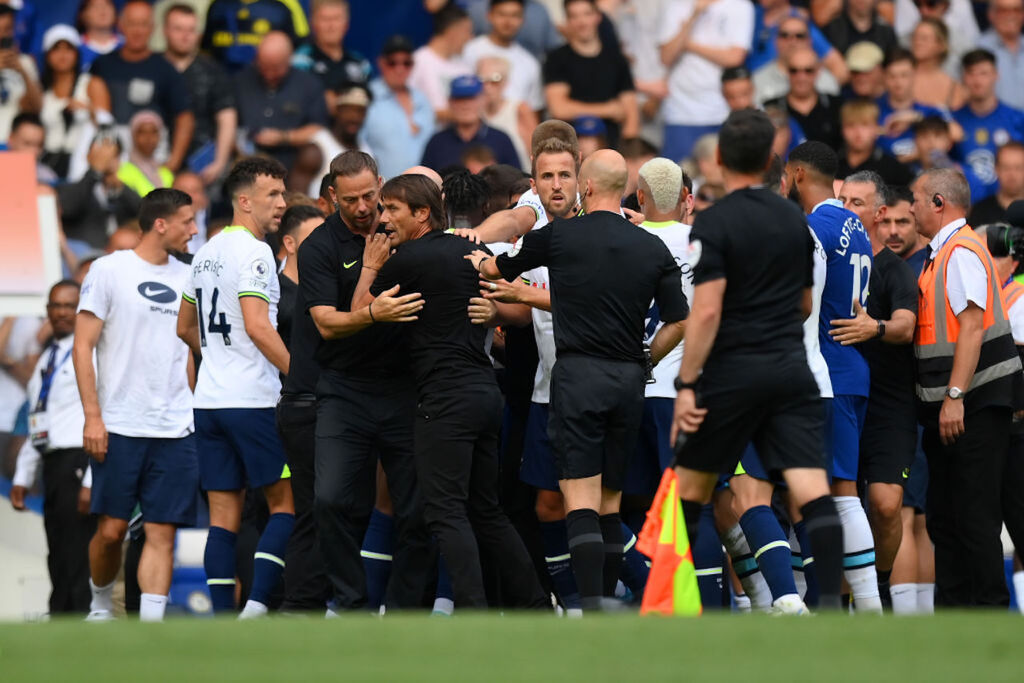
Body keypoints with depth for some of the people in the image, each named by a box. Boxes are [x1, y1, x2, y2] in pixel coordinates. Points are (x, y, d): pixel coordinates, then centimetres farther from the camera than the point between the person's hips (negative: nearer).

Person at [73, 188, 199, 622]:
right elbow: (83, 347, -4)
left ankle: (151, 626, -5)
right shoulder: (109, 270, -3)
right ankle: (100, 606, 22)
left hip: (175, 429, 4)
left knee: (162, 531, -3)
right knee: (111, 529, -1)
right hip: (119, 425, -4)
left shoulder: (186, 278, 12)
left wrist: (198, 414, 14)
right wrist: (92, 416, -11)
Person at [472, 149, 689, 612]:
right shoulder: (652, 248, 5)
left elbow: (501, 269, 15)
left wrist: (479, 262, 38)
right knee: (610, 502, 13)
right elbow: (679, 321, 4)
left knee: (581, 502, -9)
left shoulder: (558, 236, -3)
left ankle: (592, 608, -21)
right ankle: (608, 599, 14)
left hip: (577, 374, -4)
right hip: (628, 380, 4)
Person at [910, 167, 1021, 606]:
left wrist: (955, 396, -25)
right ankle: (951, 608, 16)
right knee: (943, 516, 12)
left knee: (975, 513, -10)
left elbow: (973, 325, -21)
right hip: (946, 405, 10)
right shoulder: (940, 255, 18)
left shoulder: (962, 252, -13)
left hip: (974, 402, -10)